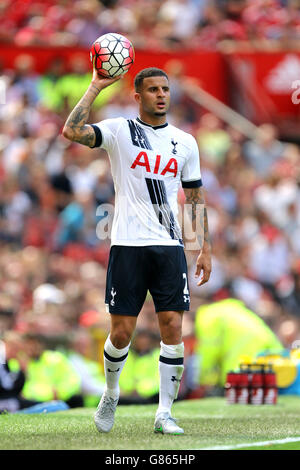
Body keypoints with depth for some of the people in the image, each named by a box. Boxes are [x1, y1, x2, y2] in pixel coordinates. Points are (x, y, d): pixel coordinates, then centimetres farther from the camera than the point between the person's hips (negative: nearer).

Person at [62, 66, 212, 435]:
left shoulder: (185, 142, 11)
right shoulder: (119, 131, 1)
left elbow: (195, 198, 17)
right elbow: (72, 131, -16)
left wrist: (205, 248, 10)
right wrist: (96, 87, -15)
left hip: (170, 246, 3)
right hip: (128, 245, -3)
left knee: (173, 327, -5)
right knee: (121, 333, -1)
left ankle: (164, 414, 2)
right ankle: (111, 394, 26)